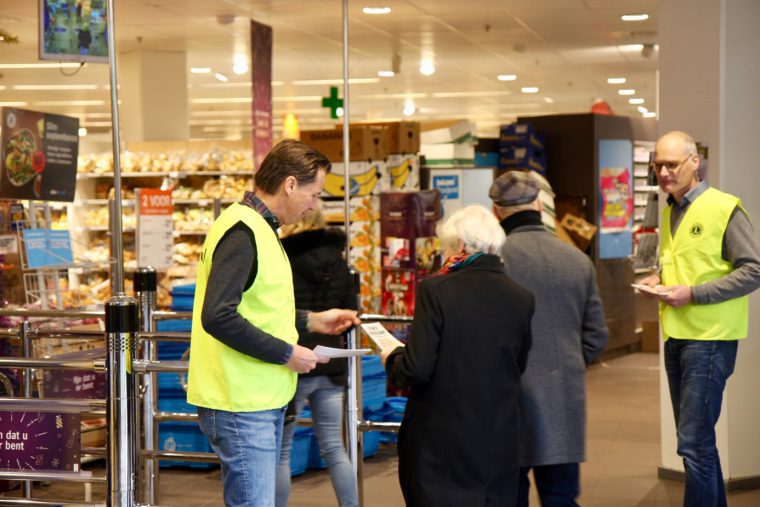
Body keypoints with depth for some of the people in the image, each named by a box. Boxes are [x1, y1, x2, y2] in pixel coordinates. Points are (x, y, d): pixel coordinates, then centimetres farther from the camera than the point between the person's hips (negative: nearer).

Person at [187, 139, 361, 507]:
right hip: (241, 403, -11)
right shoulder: (241, 231, -16)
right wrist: (286, 353, -19)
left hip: (262, 401, 11)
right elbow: (218, 317, -25)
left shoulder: (259, 228, 17)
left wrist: (312, 321, 20)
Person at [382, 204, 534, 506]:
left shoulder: (436, 291, -13)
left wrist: (392, 358, 5)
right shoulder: (521, 299, 1)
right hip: (499, 444, 4)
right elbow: (518, 367, 12)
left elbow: (418, 369, -15)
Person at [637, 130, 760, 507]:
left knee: (694, 442, -10)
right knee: (697, 439, 15)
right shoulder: (669, 213, 13)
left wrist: (693, 294, -18)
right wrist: (659, 279, 5)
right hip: (675, 335, 8)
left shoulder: (723, 208, -10)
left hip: (709, 338, -8)